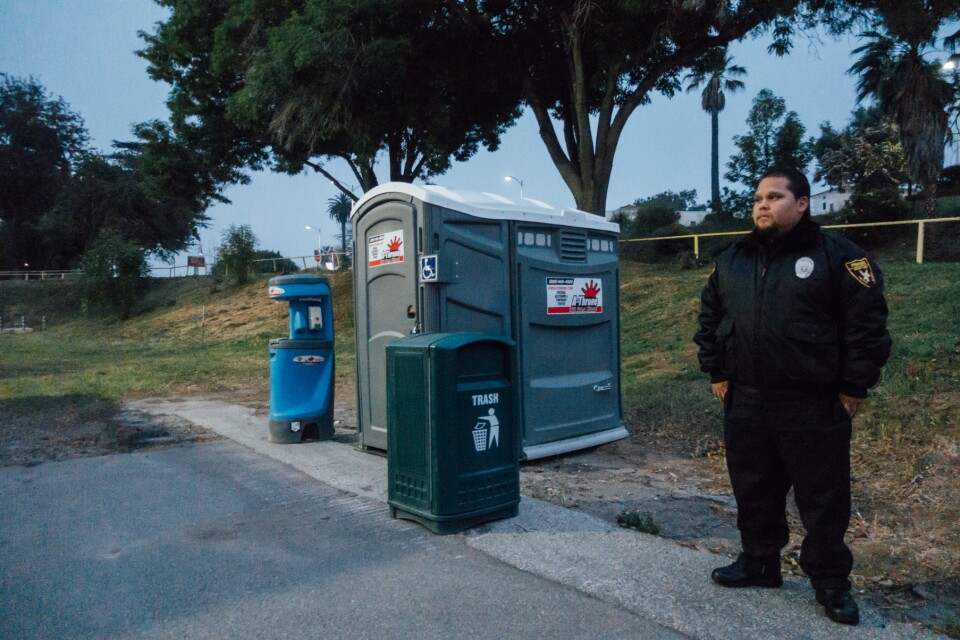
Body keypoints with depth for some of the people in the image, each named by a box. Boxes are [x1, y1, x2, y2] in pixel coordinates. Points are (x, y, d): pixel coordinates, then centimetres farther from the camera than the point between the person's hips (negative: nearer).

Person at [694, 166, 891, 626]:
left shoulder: (836, 255, -6)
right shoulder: (732, 260, 9)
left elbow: (868, 324, -8)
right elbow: (708, 319, 16)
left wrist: (853, 388, -9)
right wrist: (716, 372, 11)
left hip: (815, 406, -4)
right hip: (745, 404, 5)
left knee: (823, 500, 6)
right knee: (754, 492, 15)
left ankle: (831, 581, 24)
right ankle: (759, 562, 33)